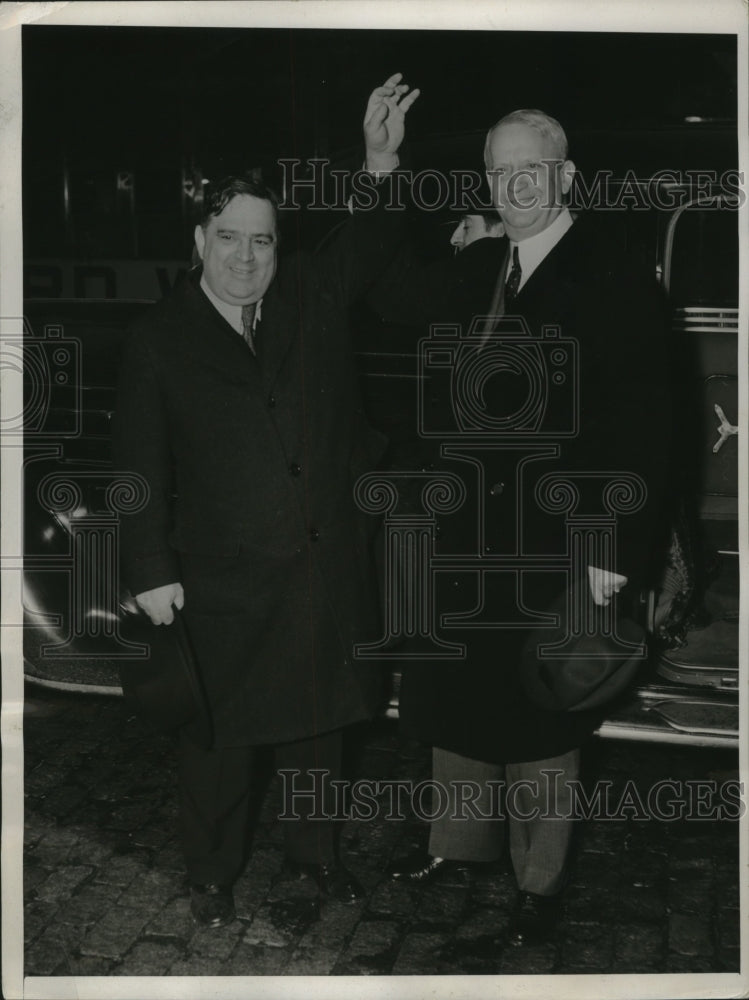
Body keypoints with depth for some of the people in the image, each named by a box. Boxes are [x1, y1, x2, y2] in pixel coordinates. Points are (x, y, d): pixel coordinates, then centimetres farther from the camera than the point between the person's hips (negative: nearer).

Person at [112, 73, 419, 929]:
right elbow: (140, 466, -4)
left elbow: (372, 246, 9)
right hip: (222, 582, -3)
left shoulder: (313, 297, 5)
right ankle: (211, 873, 30)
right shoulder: (158, 342, -4)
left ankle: (313, 849, 39)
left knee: (316, 723, 18)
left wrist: (382, 162, -11)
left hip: (325, 569, 3)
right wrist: (150, 572, -7)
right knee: (219, 738, 10)